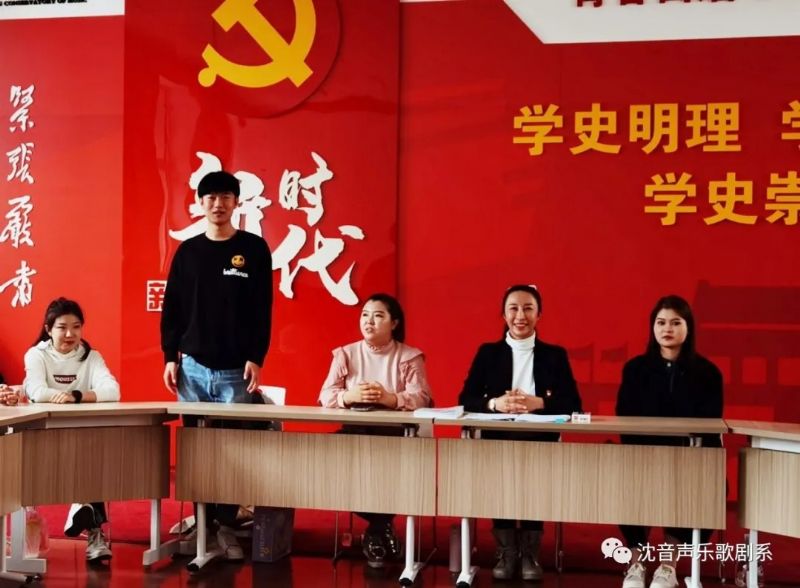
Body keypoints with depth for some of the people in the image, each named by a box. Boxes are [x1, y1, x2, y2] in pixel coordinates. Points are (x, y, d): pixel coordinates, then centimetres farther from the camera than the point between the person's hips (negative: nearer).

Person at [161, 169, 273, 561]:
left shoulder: (253, 249, 2)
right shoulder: (187, 251, 9)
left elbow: (262, 309, -1)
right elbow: (171, 308, 9)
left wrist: (256, 358, -8)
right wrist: (170, 357, 2)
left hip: (236, 369, -2)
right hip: (192, 367, 2)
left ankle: (226, 526, 7)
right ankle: (200, 521, 14)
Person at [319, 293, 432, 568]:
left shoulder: (410, 356, 4)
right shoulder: (345, 354, 10)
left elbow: (421, 399, -9)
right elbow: (325, 396, 0)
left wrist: (387, 397, -28)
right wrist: (350, 396, -22)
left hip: (395, 434, -2)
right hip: (354, 432, 2)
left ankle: (376, 529, -1)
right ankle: (382, 523, -2)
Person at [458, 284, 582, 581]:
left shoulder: (555, 355, 12)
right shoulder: (487, 353, 13)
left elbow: (573, 404, 1)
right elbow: (466, 398, 3)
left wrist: (538, 403, -16)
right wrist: (495, 403, -17)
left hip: (540, 440, 0)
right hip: (497, 438, 0)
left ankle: (530, 551, -17)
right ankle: (506, 550, -18)